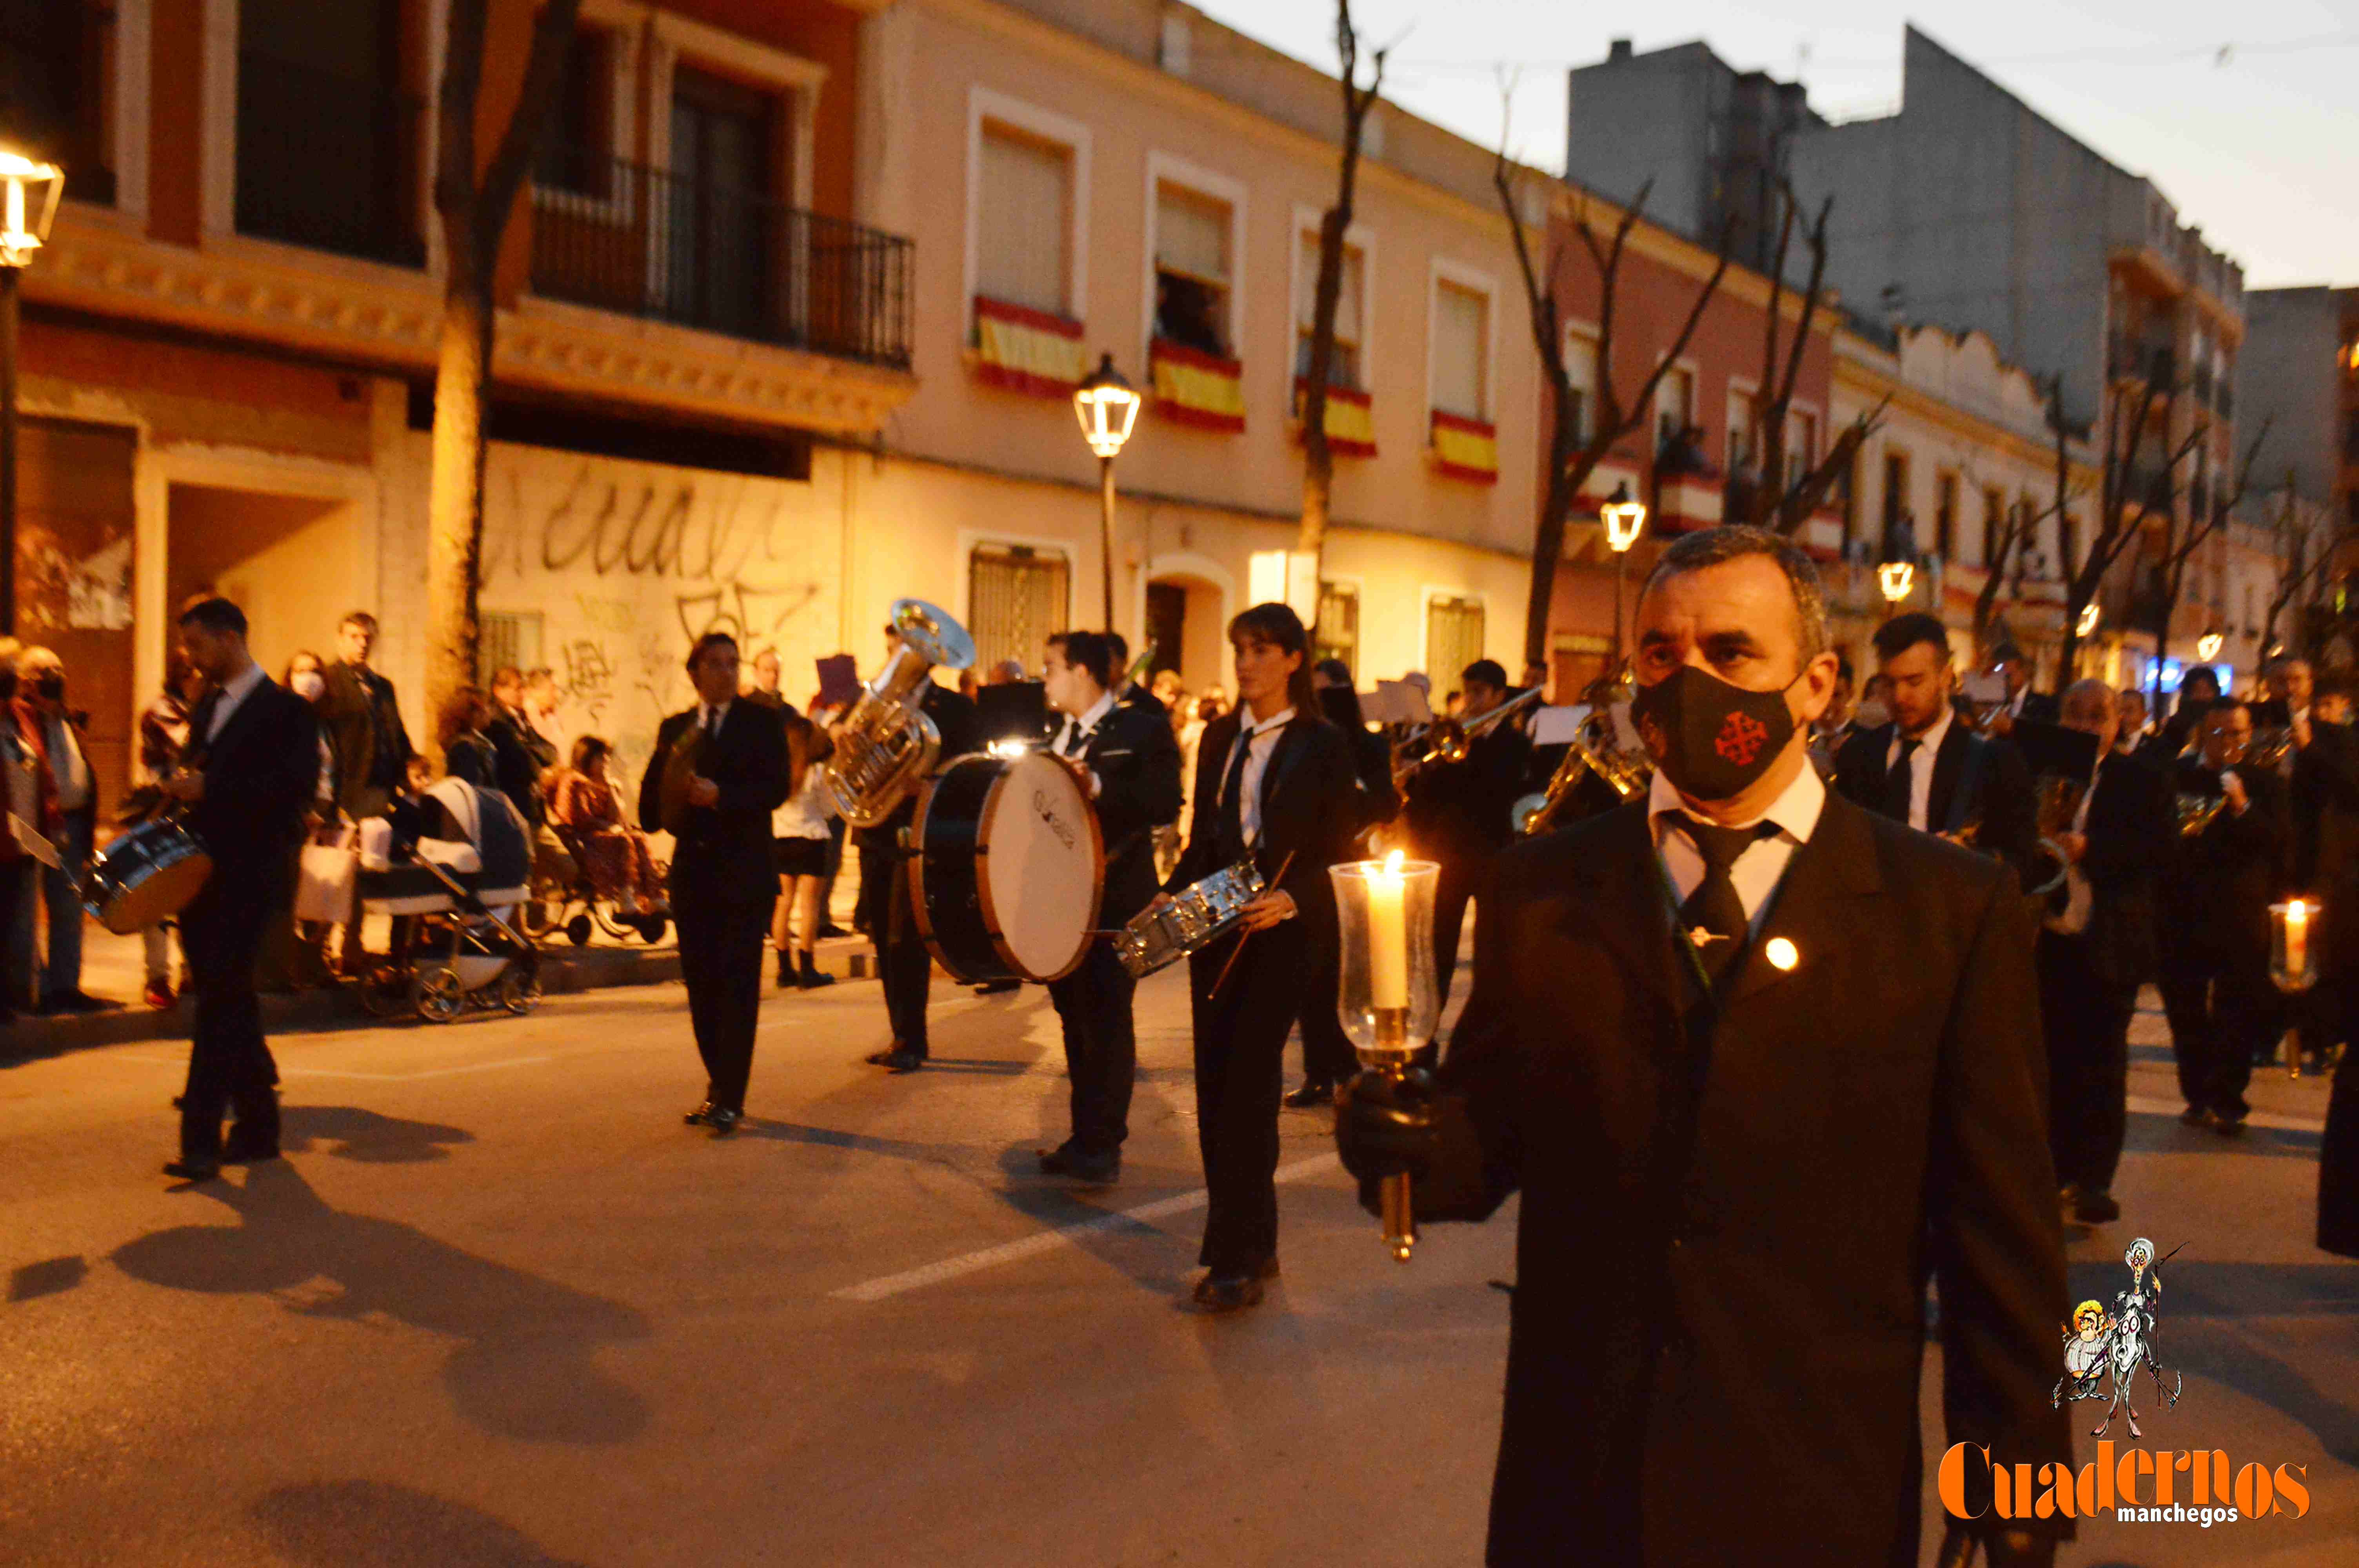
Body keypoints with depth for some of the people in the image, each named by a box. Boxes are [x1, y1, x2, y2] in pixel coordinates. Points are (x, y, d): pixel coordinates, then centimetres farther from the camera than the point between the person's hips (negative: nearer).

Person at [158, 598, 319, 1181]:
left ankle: (201, 1141, -11)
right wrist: (179, 785, 3)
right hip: (201, 872, 8)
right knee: (230, 1002, 13)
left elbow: (297, 785, -17)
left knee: (220, 1001, -11)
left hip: (247, 877, -8)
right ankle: (258, 1126, 24)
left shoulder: (284, 709, -6)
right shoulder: (209, 705, 18)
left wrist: (208, 789, -20)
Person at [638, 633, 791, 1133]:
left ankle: (729, 1099, -7)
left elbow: (777, 787, -9)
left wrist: (720, 796, -20)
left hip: (745, 872, -4)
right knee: (702, 988, 7)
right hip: (693, 872, 4)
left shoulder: (762, 722, 2)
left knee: (738, 987, -7)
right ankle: (719, 1088, 17)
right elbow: (652, 801, 12)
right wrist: (678, 808, -7)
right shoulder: (675, 729, 13)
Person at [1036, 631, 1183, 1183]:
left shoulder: (1143, 729, -8)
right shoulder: (1057, 734, 14)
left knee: (1106, 1019, -4)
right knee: (1075, 1017, 12)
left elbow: (1166, 802, -20)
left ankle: (1103, 1143, 2)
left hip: (1115, 898, -7)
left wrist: (1098, 786, -30)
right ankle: (1084, 1134, 21)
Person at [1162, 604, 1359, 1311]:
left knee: (1248, 1086, -11)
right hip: (1214, 922, 6)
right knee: (1214, 1086, 6)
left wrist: (1290, 899, -21)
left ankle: (1236, 1259, -7)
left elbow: (1338, 851, -5)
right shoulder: (1219, 737, 12)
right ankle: (1253, 1242, 18)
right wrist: (1171, 896, 1)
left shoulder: (1323, 745, -4)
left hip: (1282, 929, -6)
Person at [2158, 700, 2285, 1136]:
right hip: (2183, 913, 2)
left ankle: (2227, 1101, 5)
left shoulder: (2265, 783, 3)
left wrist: (2243, 807, -23)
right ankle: (2198, 1096, 21)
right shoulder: (2176, 776, 4)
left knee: (2236, 1015, -1)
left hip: (2241, 917, -2)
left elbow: (2280, 838, -10)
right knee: (2187, 1012, 9)